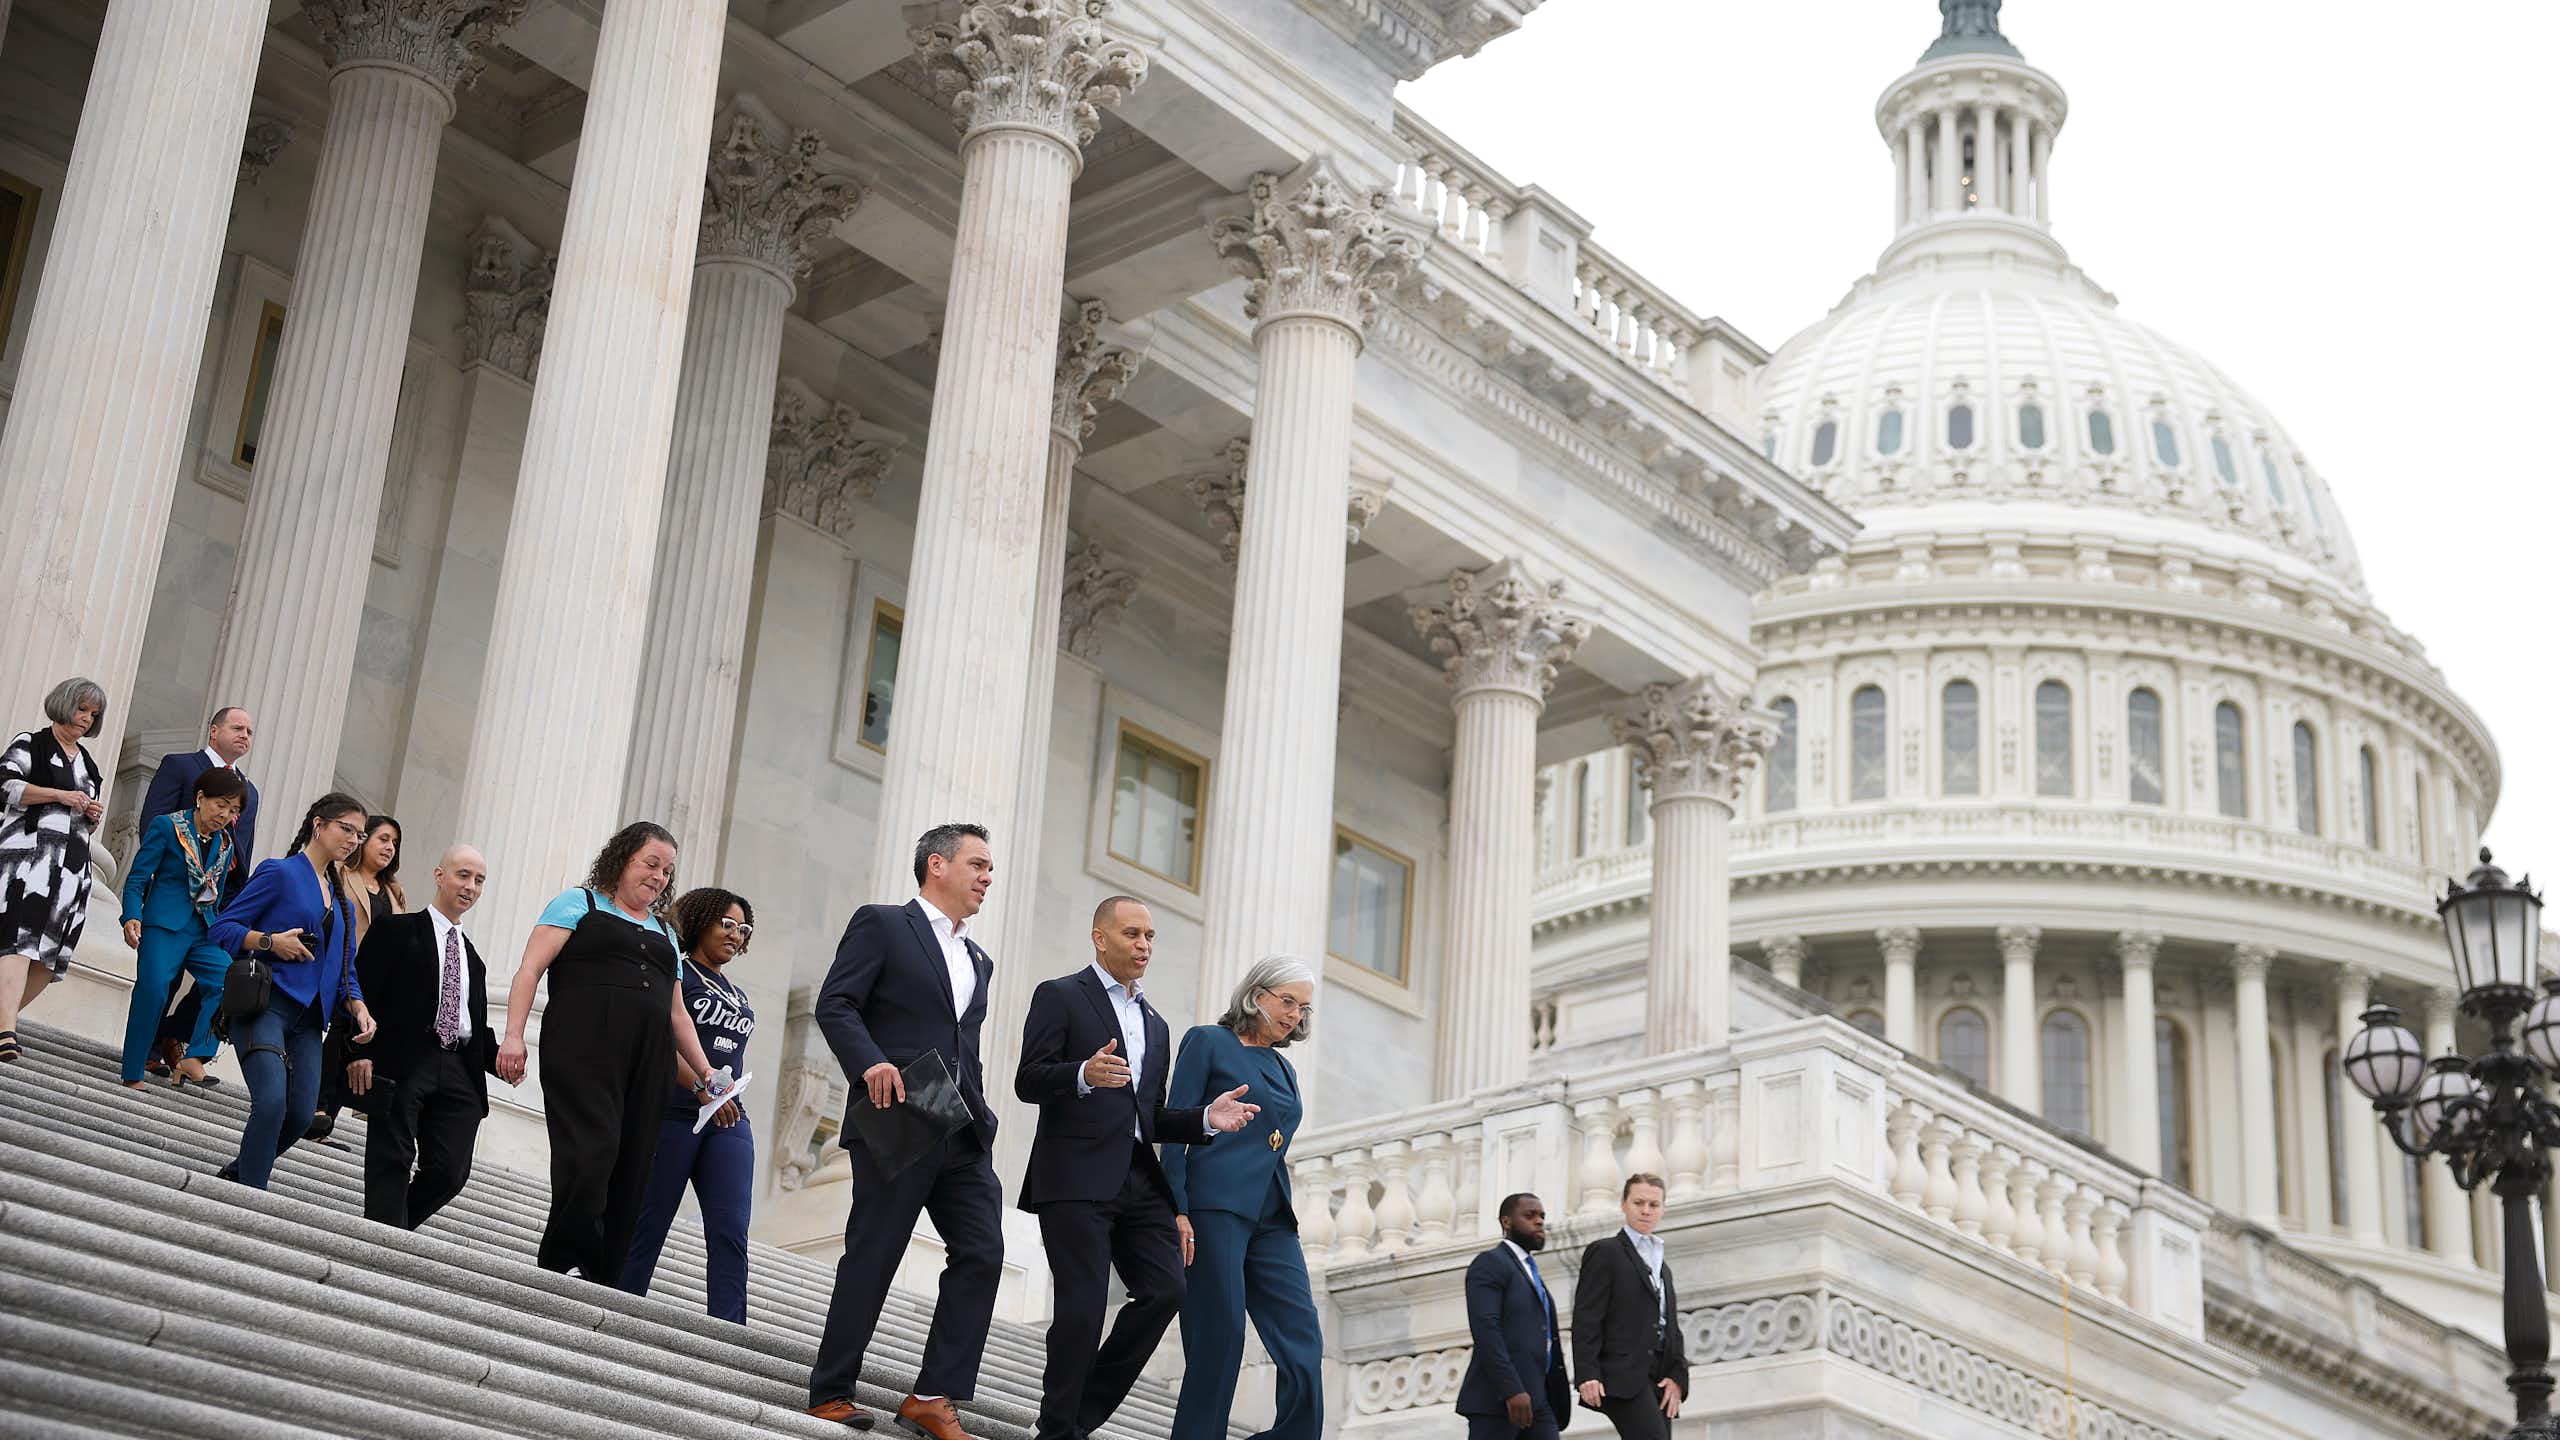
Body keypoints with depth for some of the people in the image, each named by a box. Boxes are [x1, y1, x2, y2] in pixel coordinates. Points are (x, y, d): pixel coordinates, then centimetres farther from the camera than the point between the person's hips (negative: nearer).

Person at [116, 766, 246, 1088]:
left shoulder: (224, 845, 16)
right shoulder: (167, 826, 0)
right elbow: (137, 878, -3)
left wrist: (218, 935, 19)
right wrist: (132, 917, -18)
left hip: (204, 933, 5)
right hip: (164, 926, -5)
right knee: (153, 989, -19)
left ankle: (195, 1057, -16)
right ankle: (132, 1074, -11)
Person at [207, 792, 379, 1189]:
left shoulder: (342, 900, 20)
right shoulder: (280, 873, 0)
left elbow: (345, 969, 20)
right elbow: (223, 927, -4)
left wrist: (358, 1007, 2)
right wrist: (269, 941, -19)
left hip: (308, 1019, 7)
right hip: (266, 1005, -7)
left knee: (300, 1115, 0)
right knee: (272, 1103, -22)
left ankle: (234, 1176, 23)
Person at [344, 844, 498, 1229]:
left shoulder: (471, 955, 25)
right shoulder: (396, 931, 6)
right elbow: (362, 991, -3)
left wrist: (500, 1058, 3)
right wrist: (359, 1050, -15)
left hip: (459, 1070, 5)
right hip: (402, 1064, -5)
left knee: (450, 1171, -3)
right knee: (393, 1160, -6)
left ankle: (388, 1231, 13)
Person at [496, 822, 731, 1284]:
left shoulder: (663, 933, 28)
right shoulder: (579, 903, 12)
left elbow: (676, 1013, 27)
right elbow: (531, 969, 2)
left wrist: (705, 1072, 15)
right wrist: (514, 1034, -11)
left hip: (647, 1066, 6)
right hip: (584, 1051, -5)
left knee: (630, 1175, -5)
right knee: (591, 1152, -22)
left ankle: (602, 1288, -6)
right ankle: (558, 1269, -18)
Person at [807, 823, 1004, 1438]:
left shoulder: (977, 961, 25)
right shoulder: (881, 925, 2)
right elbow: (834, 1005, -7)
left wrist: (980, 1117, 13)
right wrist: (870, 1063, -23)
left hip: (964, 1134, 7)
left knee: (982, 1253, -6)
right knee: (871, 1257, -2)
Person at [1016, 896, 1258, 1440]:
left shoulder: (1155, 1025, 26)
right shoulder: (1060, 996, 4)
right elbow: (1028, 1080, -7)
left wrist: (1206, 1119, 5)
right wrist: (1084, 1075, -27)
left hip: (1137, 1180, 7)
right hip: (1076, 1176, -6)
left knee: (1165, 1290, -6)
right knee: (1082, 1306, -10)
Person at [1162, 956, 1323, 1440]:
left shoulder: (1283, 1069, 23)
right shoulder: (1208, 1042, 4)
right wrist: (1177, 1211, -14)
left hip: (1271, 1218, 6)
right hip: (1215, 1208, -6)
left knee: (1303, 1342, -6)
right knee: (1219, 1338, -9)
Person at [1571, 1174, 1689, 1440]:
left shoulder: (1663, 1266, 26)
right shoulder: (1606, 1251, 3)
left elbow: (1672, 1328, 20)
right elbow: (1586, 1318, -6)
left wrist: (1678, 1377, 3)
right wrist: (1587, 1375, -17)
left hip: (1659, 1380, 8)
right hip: (1624, 1376, -8)